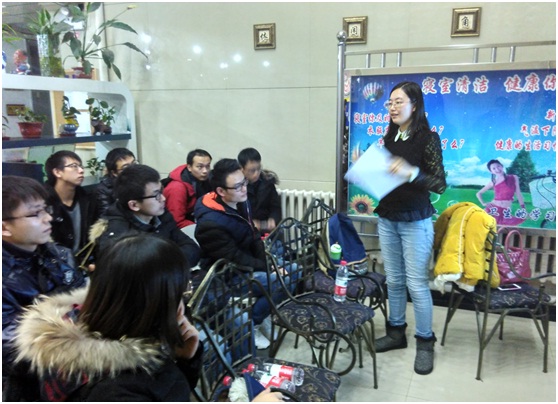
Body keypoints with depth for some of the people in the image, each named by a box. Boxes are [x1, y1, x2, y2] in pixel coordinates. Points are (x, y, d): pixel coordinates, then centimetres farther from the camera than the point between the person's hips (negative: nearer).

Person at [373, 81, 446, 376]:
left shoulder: (428, 139, -9)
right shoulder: (389, 138, 8)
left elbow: (440, 184, -13)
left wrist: (411, 172, -28)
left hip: (415, 221, -5)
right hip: (386, 219, 6)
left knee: (416, 283, -1)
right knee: (394, 280, 12)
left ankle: (425, 342, 14)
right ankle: (396, 332, 27)